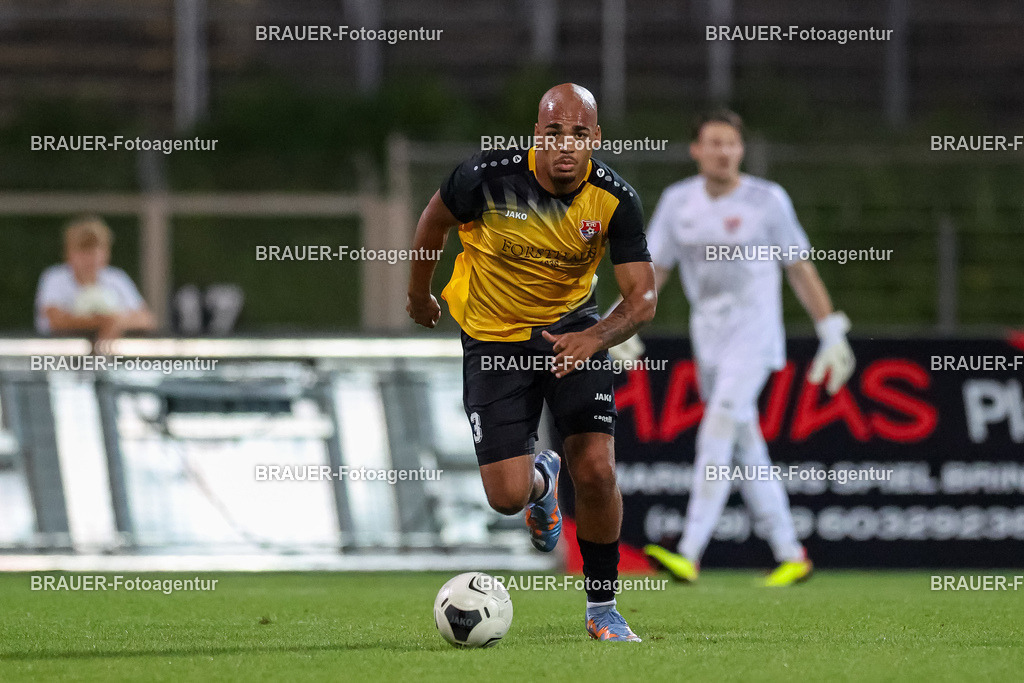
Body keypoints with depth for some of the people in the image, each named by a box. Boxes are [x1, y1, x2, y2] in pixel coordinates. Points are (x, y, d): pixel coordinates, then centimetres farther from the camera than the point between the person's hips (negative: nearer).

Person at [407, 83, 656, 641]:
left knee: (596, 471, -15)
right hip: (492, 338, -1)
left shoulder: (614, 199, -19)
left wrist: (594, 338, -38)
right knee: (507, 497, -8)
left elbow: (643, 297, -19)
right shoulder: (488, 177, -22)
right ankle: (542, 478, 34)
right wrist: (418, 293, 14)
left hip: (571, 327, 1)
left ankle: (602, 609, 7)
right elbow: (435, 219, 0)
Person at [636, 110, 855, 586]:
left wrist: (831, 334, -1)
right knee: (745, 447, 8)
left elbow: (800, 270, 0)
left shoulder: (766, 200, -5)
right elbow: (654, 269, 12)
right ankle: (790, 555, 18)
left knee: (718, 431, -20)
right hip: (708, 340, 6)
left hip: (754, 334, -6)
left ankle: (690, 554, -28)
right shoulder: (678, 201, 6)